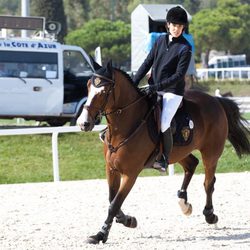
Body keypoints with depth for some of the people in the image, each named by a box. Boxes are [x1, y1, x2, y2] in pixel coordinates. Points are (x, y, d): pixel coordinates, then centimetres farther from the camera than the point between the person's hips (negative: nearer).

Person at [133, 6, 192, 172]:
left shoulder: (185, 48, -10)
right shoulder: (161, 41, 6)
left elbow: (179, 75, -15)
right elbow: (148, 63, 9)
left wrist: (157, 87, -22)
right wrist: (133, 83, 0)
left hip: (173, 91, -6)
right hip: (154, 87, 6)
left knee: (163, 124, -20)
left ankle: (164, 160, -4)